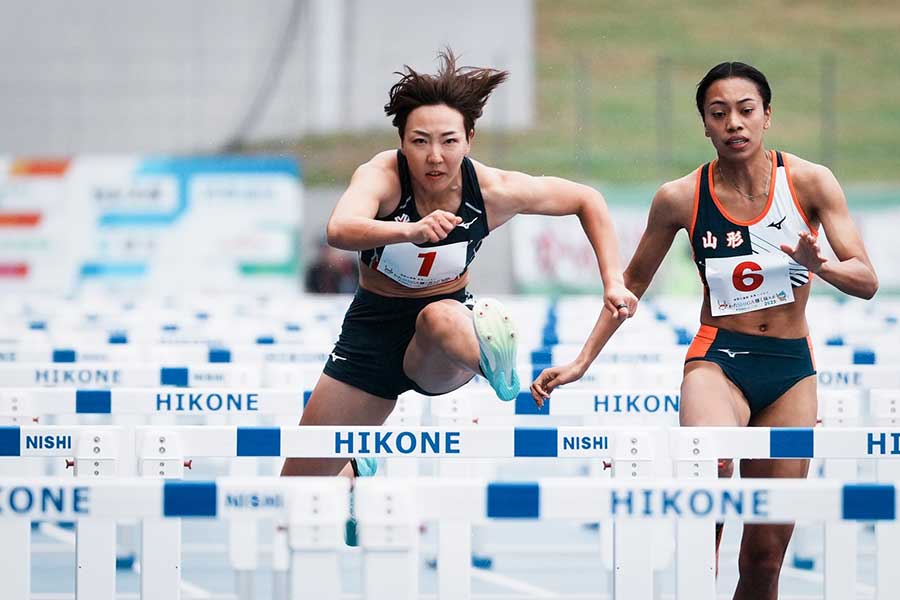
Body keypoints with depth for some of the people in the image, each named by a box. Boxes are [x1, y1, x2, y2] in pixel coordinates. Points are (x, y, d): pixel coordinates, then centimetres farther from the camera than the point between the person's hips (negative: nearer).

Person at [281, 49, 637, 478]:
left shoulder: (493, 192, -18)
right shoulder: (383, 175, -25)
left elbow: (587, 200, 0)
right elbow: (340, 230, -48)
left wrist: (614, 282, -10)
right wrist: (412, 230, -66)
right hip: (374, 328, 1)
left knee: (440, 318, -38)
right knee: (296, 496, 8)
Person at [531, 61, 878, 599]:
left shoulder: (809, 182, -4)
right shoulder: (682, 198, -3)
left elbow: (867, 282, -6)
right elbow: (632, 283, 12)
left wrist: (821, 267, -27)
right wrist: (582, 362, 9)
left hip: (792, 370, 1)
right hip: (717, 359, -1)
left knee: (765, 555, 1)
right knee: (710, 465, -36)